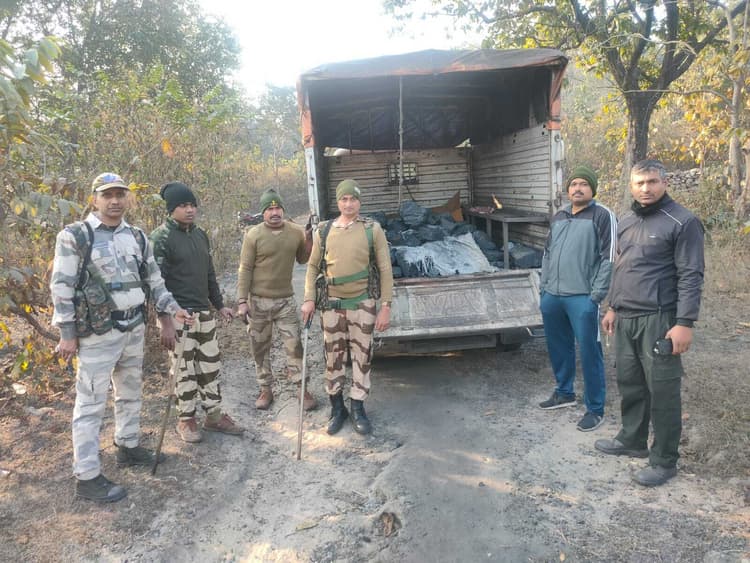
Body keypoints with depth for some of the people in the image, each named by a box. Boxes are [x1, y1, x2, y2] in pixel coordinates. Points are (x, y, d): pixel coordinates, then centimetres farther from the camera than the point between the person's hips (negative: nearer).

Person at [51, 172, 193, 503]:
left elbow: (153, 280, 14)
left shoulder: (137, 237, 8)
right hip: (97, 333, -6)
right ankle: (86, 477, 8)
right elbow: (62, 287, -10)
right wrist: (67, 333, -12)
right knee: (91, 403, -1)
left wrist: (173, 309, 5)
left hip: (134, 328, 6)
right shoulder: (74, 236, -9)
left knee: (130, 392, 19)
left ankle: (127, 447, 37)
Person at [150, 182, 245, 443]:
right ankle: (186, 419, 21)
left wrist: (220, 305, 20)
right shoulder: (161, 238, -12)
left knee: (211, 366, 12)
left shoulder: (200, 234, 11)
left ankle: (214, 415, 26)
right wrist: (165, 321, -20)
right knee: (184, 370, 4)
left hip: (204, 313, 7)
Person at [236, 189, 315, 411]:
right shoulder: (253, 235, -8)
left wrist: (309, 242, -6)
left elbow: (302, 260, 13)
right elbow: (245, 269, -7)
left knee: (294, 345, 1)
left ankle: (304, 389, 11)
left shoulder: (297, 232, 0)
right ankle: (265, 390, 24)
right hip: (259, 300, -1)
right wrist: (242, 301, -12)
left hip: (286, 300, 1)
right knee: (260, 347, 10)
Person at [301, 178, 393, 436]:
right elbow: (313, 266, 9)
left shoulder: (373, 230, -4)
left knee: (362, 355, 5)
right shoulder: (324, 231, 2)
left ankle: (357, 408, 21)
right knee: (334, 355, 9)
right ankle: (337, 407, 25)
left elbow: (385, 269, -3)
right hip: (332, 303, 2)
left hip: (362, 303, -2)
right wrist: (309, 299, -1)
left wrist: (386, 306, -7)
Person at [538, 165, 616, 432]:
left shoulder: (602, 216, -5)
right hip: (552, 296, 7)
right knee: (558, 348, 17)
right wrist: (544, 288, 15)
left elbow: (609, 258, -10)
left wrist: (596, 296, -14)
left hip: (582, 298, -6)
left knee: (589, 353, -2)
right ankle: (564, 393, 37)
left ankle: (595, 409, 10)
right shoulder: (558, 217, 15)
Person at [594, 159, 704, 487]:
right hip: (626, 319, 7)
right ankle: (632, 440, 32)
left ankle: (664, 461, 12)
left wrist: (684, 323, -18)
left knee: (662, 391, 0)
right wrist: (613, 307, 22)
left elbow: (691, 276, -13)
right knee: (629, 384, 16)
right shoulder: (626, 223, 14)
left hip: (659, 320, -7)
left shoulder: (682, 222, -8)